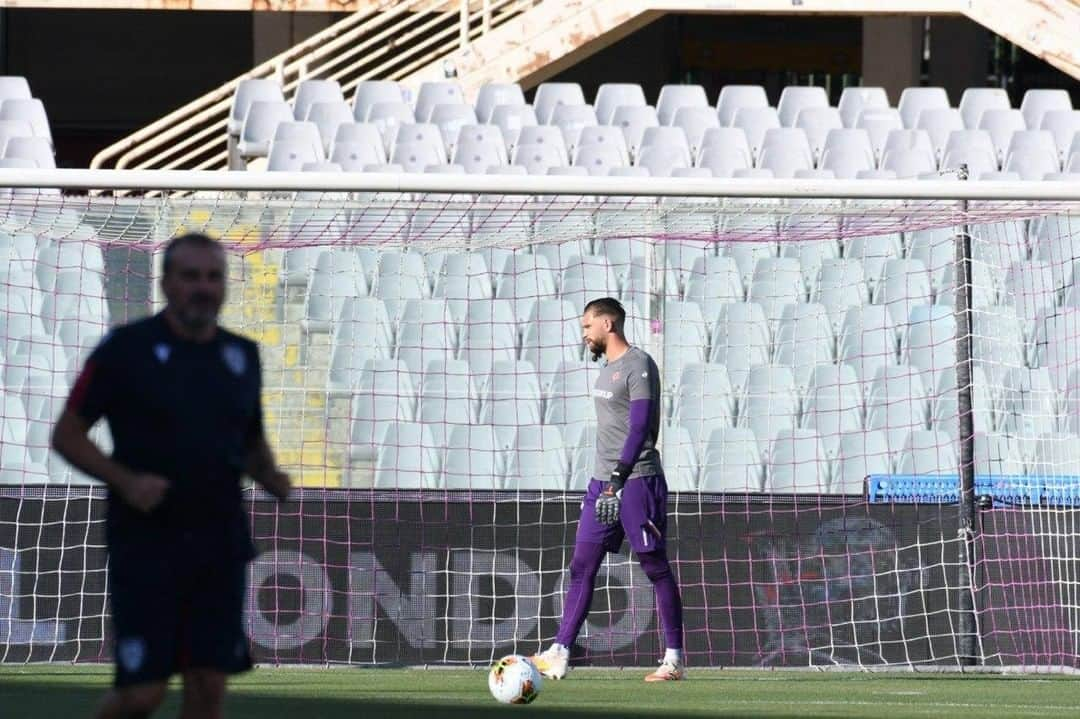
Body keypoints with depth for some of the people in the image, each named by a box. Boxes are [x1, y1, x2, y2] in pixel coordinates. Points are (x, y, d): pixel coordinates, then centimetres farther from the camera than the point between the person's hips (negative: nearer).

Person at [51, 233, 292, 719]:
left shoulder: (242, 356, 10)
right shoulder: (125, 349, -5)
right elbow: (67, 434, -2)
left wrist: (274, 480, 1)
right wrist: (124, 480, -17)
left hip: (221, 546, 4)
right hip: (145, 545, -4)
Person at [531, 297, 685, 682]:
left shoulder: (638, 365, -11)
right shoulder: (607, 369, 17)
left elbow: (640, 427, -19)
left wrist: (617, 482, -24)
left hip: (636, 480, -9)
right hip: (604, 481, 9)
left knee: (656, 567, -3)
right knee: (581, 566, 3)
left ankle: (674, 658, 1)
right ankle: (560, 653, 0)